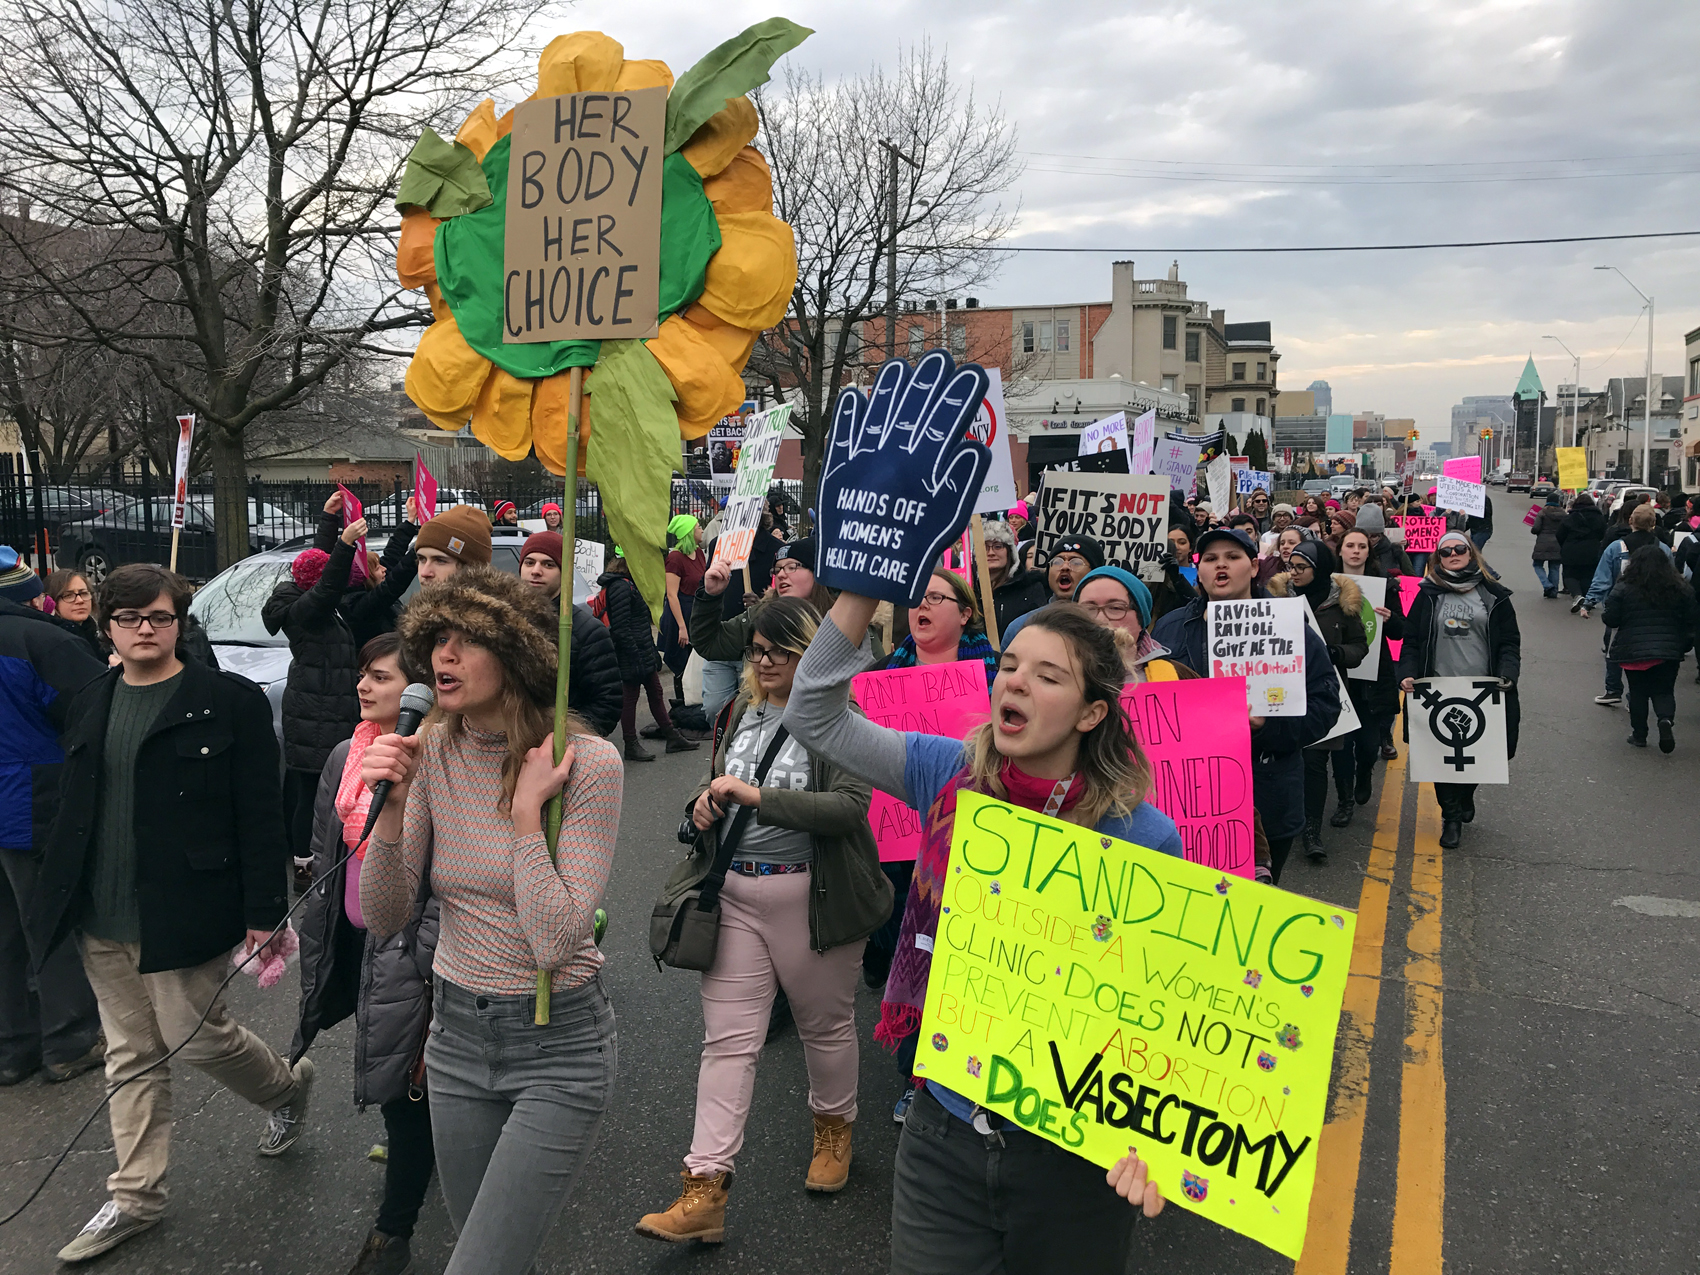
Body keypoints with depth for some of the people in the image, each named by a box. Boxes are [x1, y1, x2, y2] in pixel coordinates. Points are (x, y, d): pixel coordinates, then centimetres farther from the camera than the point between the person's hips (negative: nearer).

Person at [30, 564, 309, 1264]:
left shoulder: (228, 700, -9)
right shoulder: (91, 704, 9)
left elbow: (260, 813, -10)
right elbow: (73, 808, 15)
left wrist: (263, 912, -12)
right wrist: (56, 902, 12)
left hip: (181, 912, -6)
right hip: (101, 919, 6)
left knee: (196, 1036, 1)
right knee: (130, 1057, 13)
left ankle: (289, 1085, 31)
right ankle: (134, 1197, 26)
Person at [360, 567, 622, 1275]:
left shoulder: (587, 762, -18)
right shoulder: (433, 750, -3)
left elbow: (555, 939, -22)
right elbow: (385, 919, -5)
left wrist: (526, 808, -22)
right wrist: (393, 806, -18)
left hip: (558, 1041, -5)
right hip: (456, 1034, 5)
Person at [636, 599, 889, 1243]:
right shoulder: (743, 711, 9)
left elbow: (850, 807, -23)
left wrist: (755, 794, -26)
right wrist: (707, 795, 1)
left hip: (812, 897, -4)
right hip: (734, 893, 5)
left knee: (826, 1023, 16)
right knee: (727, 1039, 2)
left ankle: (833, 1128, 43)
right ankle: (704, 1192, 4)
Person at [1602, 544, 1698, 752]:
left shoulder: (1623, 588, -9)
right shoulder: (1681, 589, -1)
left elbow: (1610, 619, -9)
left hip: (1632, 651, -1)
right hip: (1669, 651, 1)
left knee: (1638, 693, 12)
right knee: (1664, 691, 12)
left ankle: (1639, 735, 16)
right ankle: (1666, 719, -16)